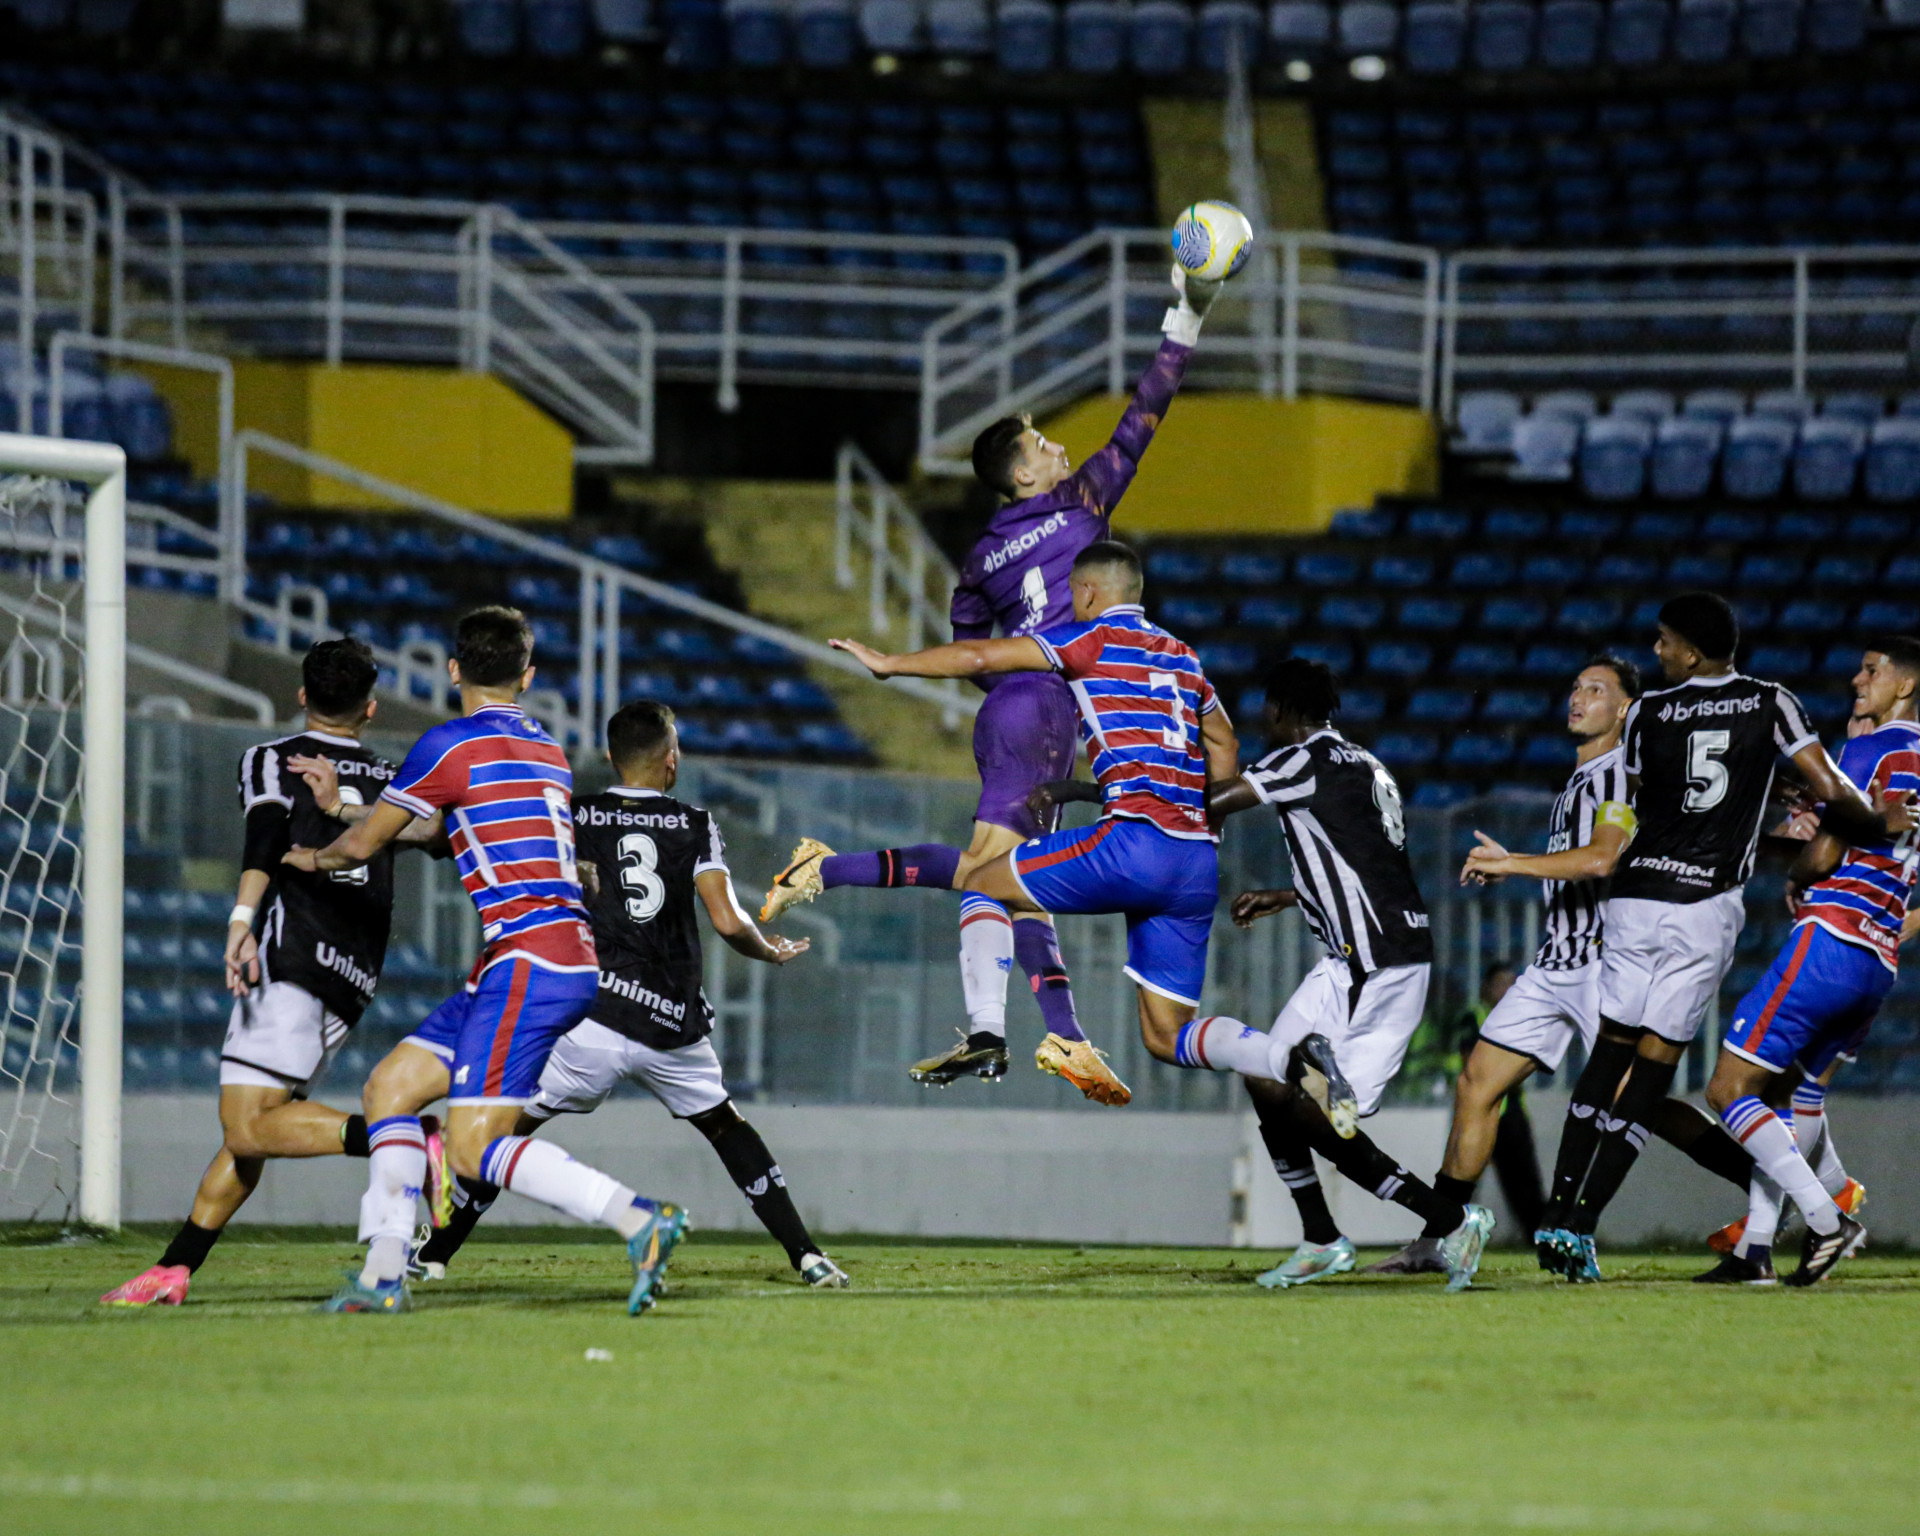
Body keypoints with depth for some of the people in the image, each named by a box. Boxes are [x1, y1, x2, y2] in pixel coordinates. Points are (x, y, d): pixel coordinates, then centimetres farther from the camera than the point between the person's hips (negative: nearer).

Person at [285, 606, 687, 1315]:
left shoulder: (451, 745, -6)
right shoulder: (548, 749, 19)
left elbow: (364, 844, 4)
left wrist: (316, 857, 27)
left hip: (530, 959, -9)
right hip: (568, 958, 9)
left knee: (474, 1145, -13)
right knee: (391, 1087, 12)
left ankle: (641, 1221, -22)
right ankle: (385, 1273, 6)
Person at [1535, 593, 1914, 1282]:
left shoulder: (1648, 713, 2)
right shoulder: (1771, 704, 0)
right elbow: (1832, 791, -5)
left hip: (1636, 894, 1)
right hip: (1707, 904, -1)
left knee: (1609, 1052, 11)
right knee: (1653, 1067, 2)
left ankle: (1558, 1216, 5)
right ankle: (1582, 1227, -5)